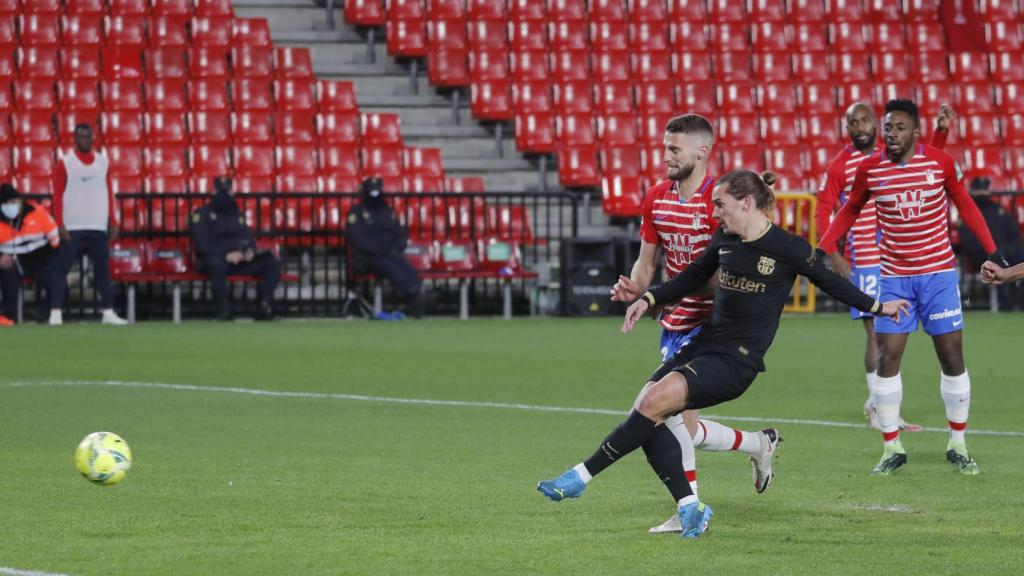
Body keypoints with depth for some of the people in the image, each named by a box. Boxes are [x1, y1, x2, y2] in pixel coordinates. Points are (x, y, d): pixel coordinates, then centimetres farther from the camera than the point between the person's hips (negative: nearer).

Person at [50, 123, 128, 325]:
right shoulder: (65, 163, -1)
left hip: (98, 227, 4)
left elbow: (109, 193, 13)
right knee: (62, 269, -6)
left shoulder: (103, 162, 10)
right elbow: (57, 196, -3)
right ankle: (56, 313, -7)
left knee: (102, 268, 4)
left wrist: (113, 223, 7)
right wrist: (60, 225, -12)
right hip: (72, 227, -3)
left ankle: (108, 312, 8)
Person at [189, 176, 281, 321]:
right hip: (215, 259, -6)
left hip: (240, 260, 6)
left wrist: (251, 250, -7)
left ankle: (264, 307, -22)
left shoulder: (236, 214, 23)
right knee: (217, 264, -43)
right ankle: (223, 310, -36)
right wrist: (226, 255, -22)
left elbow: (248, 238, 20)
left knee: (272, 263, -14)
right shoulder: (202, 215, 2)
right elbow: (201, 245, -9)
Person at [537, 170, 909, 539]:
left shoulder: (788, 249, -8)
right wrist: (649, 299, 13)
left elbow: (830, 282, 6)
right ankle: (690, 509, -2)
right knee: (644, 410, -10)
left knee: (655, 401, -23)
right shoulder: (724, 241, 9)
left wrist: (877, 307, 16)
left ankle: (582, 476, -19)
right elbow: (693, 277, 25)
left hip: (737, 361, -7)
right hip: (704, 343, 7)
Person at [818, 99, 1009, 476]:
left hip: (939, 273, -1)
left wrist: (992, 252, 3)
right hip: (894, 277, 1)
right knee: (887, 358, -5)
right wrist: (822, 249, 2)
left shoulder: (941, 163, -7)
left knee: (952, 357, 1)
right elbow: (850, 211, 11)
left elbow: (965, 205, 7)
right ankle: (892, 449, 5)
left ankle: (958, 446, 14)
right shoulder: (869, 169, -5)